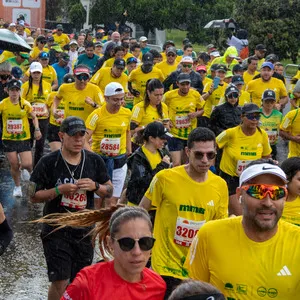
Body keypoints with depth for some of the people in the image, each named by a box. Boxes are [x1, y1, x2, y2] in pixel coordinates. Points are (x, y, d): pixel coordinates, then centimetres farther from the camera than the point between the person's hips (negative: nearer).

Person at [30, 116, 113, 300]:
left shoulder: (95, 161, 1)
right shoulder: (49, 162, -9)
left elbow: (110, 191, 8)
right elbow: (34, 196, -6)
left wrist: (95, 186, -13)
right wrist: (59, 190, -20)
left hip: (85, 231, 3)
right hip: (56, 231, -3)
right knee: (60, 282, -6)